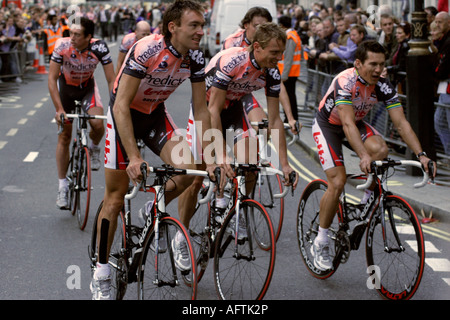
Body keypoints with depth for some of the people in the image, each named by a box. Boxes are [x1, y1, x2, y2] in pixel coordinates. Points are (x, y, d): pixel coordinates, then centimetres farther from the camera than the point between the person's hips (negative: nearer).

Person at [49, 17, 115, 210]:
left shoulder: (99, 48, -28)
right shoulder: (62, 46, -29)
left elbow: (111, 80, -22)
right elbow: (52, 79, -24)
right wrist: (59, 109, -30)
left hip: (88, 87, 0)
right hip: (66, 87, 0)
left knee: (98, 124, -26)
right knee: (64, 137, -1)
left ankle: (94, 149, 10)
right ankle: (63, 186, 11)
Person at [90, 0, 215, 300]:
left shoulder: (195, 58, -15)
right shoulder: (147, 50, -32)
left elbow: (202, 110, -6)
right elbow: (121, 106, -33)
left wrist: (208, 157, -12)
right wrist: (134, 158, -39)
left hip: (155, 113, 5)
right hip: (124, 115, -5)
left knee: (188, 170, -20)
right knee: (115, 199, -2)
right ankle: (101, 274, 12)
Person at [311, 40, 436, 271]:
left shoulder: (384, 87, -18)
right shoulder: (345, 82, -33)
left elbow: (401, 123, -20)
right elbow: (348, 124, -42)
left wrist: (421, 154, -32)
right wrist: (363, 155, -56)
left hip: (356, 123, 5)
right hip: (327, 125, -5)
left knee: (380, 150, -26)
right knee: (338, 182, -17)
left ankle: (366, 201, -2)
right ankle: (320, 243, -4)